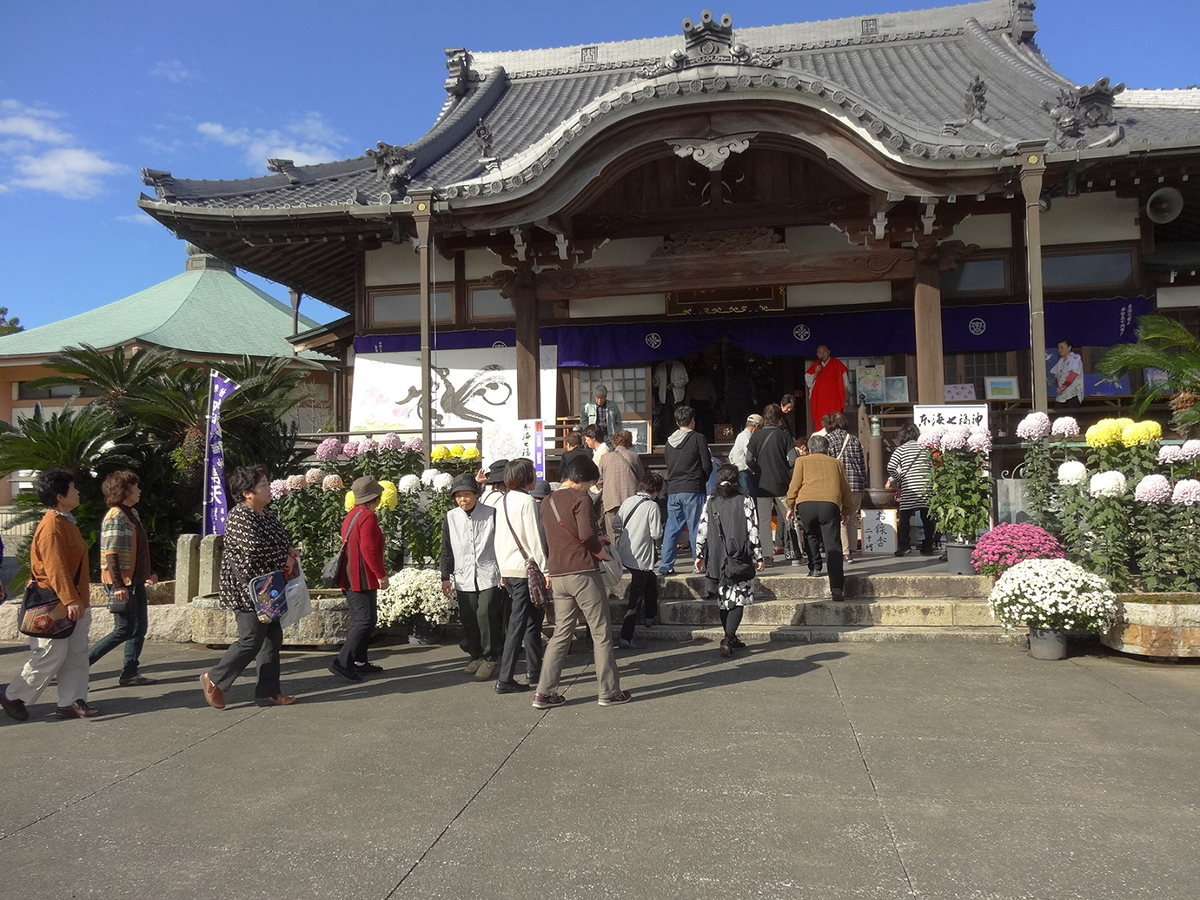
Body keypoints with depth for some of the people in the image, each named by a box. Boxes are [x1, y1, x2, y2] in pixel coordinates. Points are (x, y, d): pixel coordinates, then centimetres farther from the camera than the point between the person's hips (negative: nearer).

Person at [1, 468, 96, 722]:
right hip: (54, 605, -10)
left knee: (77, 654, 9)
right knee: (51, 655, -2)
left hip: (72, 602, 10)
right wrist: (70, 600, -27)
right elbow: (55, 568, -24)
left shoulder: (66, 522, 13)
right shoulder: (51, 526, -18)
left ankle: (71, 702, 14)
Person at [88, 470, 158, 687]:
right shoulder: (115, 517, -16)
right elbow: (111, 554, -22)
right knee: (124, 630, -5)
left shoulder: (132, 514, 12)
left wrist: (147, 574, 23)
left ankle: (129, 673, 20)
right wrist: (118, 586, -25)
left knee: (140, 627, 12)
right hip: (122, 583, -10)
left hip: (135, 581, 10)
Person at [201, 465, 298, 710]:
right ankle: (214, 679, 14)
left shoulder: (266, 517, 13)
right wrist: (284, 560, -14)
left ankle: (268, 692, 16)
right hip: (248, 591, -10)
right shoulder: (240, 516, -16)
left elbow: (285, 543, 24)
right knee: (251, 640, -6)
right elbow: (254, 550, -27)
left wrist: (290, 553, 1)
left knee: (273, 638, 10)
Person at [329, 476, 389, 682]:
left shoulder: (351, 515, 16)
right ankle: (342, 663, -11)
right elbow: (369, 549, -23)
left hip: (350, 578, 10)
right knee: (366, 620, -9)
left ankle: (359, 662, 20)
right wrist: (381, 574, -16)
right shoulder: (368, 516, -15)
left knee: (360, 619, 15)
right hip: (362, 578, -10)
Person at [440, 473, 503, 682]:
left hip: (488, 575, -3)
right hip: (464, 577, 3)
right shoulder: (450, 518, 5)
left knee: (486, 614, -9)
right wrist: (446, 576, 10)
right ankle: (475, 655, 23)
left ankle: (489, 658, 5)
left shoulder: (491, 514, -3)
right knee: (468, 618, 6)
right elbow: (447, 549, 11)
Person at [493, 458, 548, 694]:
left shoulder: (503, 502, 11)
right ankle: (504, 679, -4)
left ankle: (534, 671, 25)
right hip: (525, 570, -8)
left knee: (532, 619, 17)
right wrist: (545, 569, -14)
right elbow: (535, 539, -17)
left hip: (508, 569, 8)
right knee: (518, 624, -5)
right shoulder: (526, 501, -14)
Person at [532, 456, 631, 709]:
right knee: (601, 632, 3)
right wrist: (603, 552, -2)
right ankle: (609, 692, 9)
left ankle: (544, 692, 10)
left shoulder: (547, 501, 14)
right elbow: (587, 535, -18)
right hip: (583, 572, -7)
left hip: (557, 575, 7)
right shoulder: (580, 498, -9)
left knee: (561, 633, 13)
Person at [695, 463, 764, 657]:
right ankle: (728, 639, -14)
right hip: (739, 559, -3)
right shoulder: (745, 501, -3)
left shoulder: (710, 503, 5)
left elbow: (702, 531, 4)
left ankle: (731, 639, 23)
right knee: (738, 600, 0)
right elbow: (753, 532, -5)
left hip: (717, 559, 3)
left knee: (724, 600, 15)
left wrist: (699, 555, 12)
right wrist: (758, 556, 1)